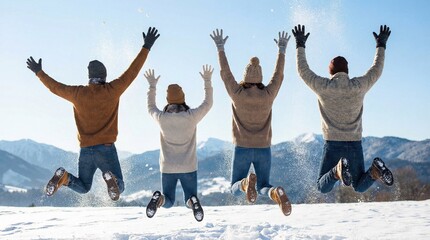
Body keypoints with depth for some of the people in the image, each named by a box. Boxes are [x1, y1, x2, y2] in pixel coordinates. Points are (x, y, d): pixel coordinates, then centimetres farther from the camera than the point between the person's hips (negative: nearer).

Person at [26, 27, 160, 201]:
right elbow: (132, 72, -4)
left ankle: (64, 177, -10)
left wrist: (39, 73, 33)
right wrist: (146, 47, 3)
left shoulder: (78, 93, 1)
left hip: (85, 149, 3)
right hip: (106, 148, -3)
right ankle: (111, 179, -30)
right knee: (119, 187, 5)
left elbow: (55, 87, 16)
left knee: (82, 187, 22)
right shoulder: (112, 90, -7)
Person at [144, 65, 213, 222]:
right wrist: (207, 81, 15)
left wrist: (152, 85, 22)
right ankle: (192, 201, -22)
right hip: (188, 168, -1)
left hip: (167, 168, 1)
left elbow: (150, 107, 14)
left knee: (167, 202, 18)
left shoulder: (161, 118, -11)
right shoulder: (192, 116, -13)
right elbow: (208, 103, 6)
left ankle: (159, 199, -19)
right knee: (189, 200, 16)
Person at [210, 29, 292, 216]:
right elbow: (279, 75, 11)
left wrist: (220, 48, 17)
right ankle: (276, 193, -24)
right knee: (264, 187, 15)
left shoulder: (237, 94, -9)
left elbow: (225, 73, 5)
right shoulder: (268, 94, -5)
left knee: (236, 189, 12)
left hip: (242, 148, -1)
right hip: (264, 149, 2)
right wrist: (282, 50, 23)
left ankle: (246, 183, -27)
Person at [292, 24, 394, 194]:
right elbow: (377, 70, 15)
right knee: (359, 187, 17)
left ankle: (338, 170, -25)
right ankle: (375, 171, -17)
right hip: (355, 143, 2)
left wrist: (300, 45, 19)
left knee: (322, 188, 8)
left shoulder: (323, 87, -7)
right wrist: (381, 45, 28)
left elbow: (303, 70, 8)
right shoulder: (359, 86, -2)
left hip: (333, 144, -2)